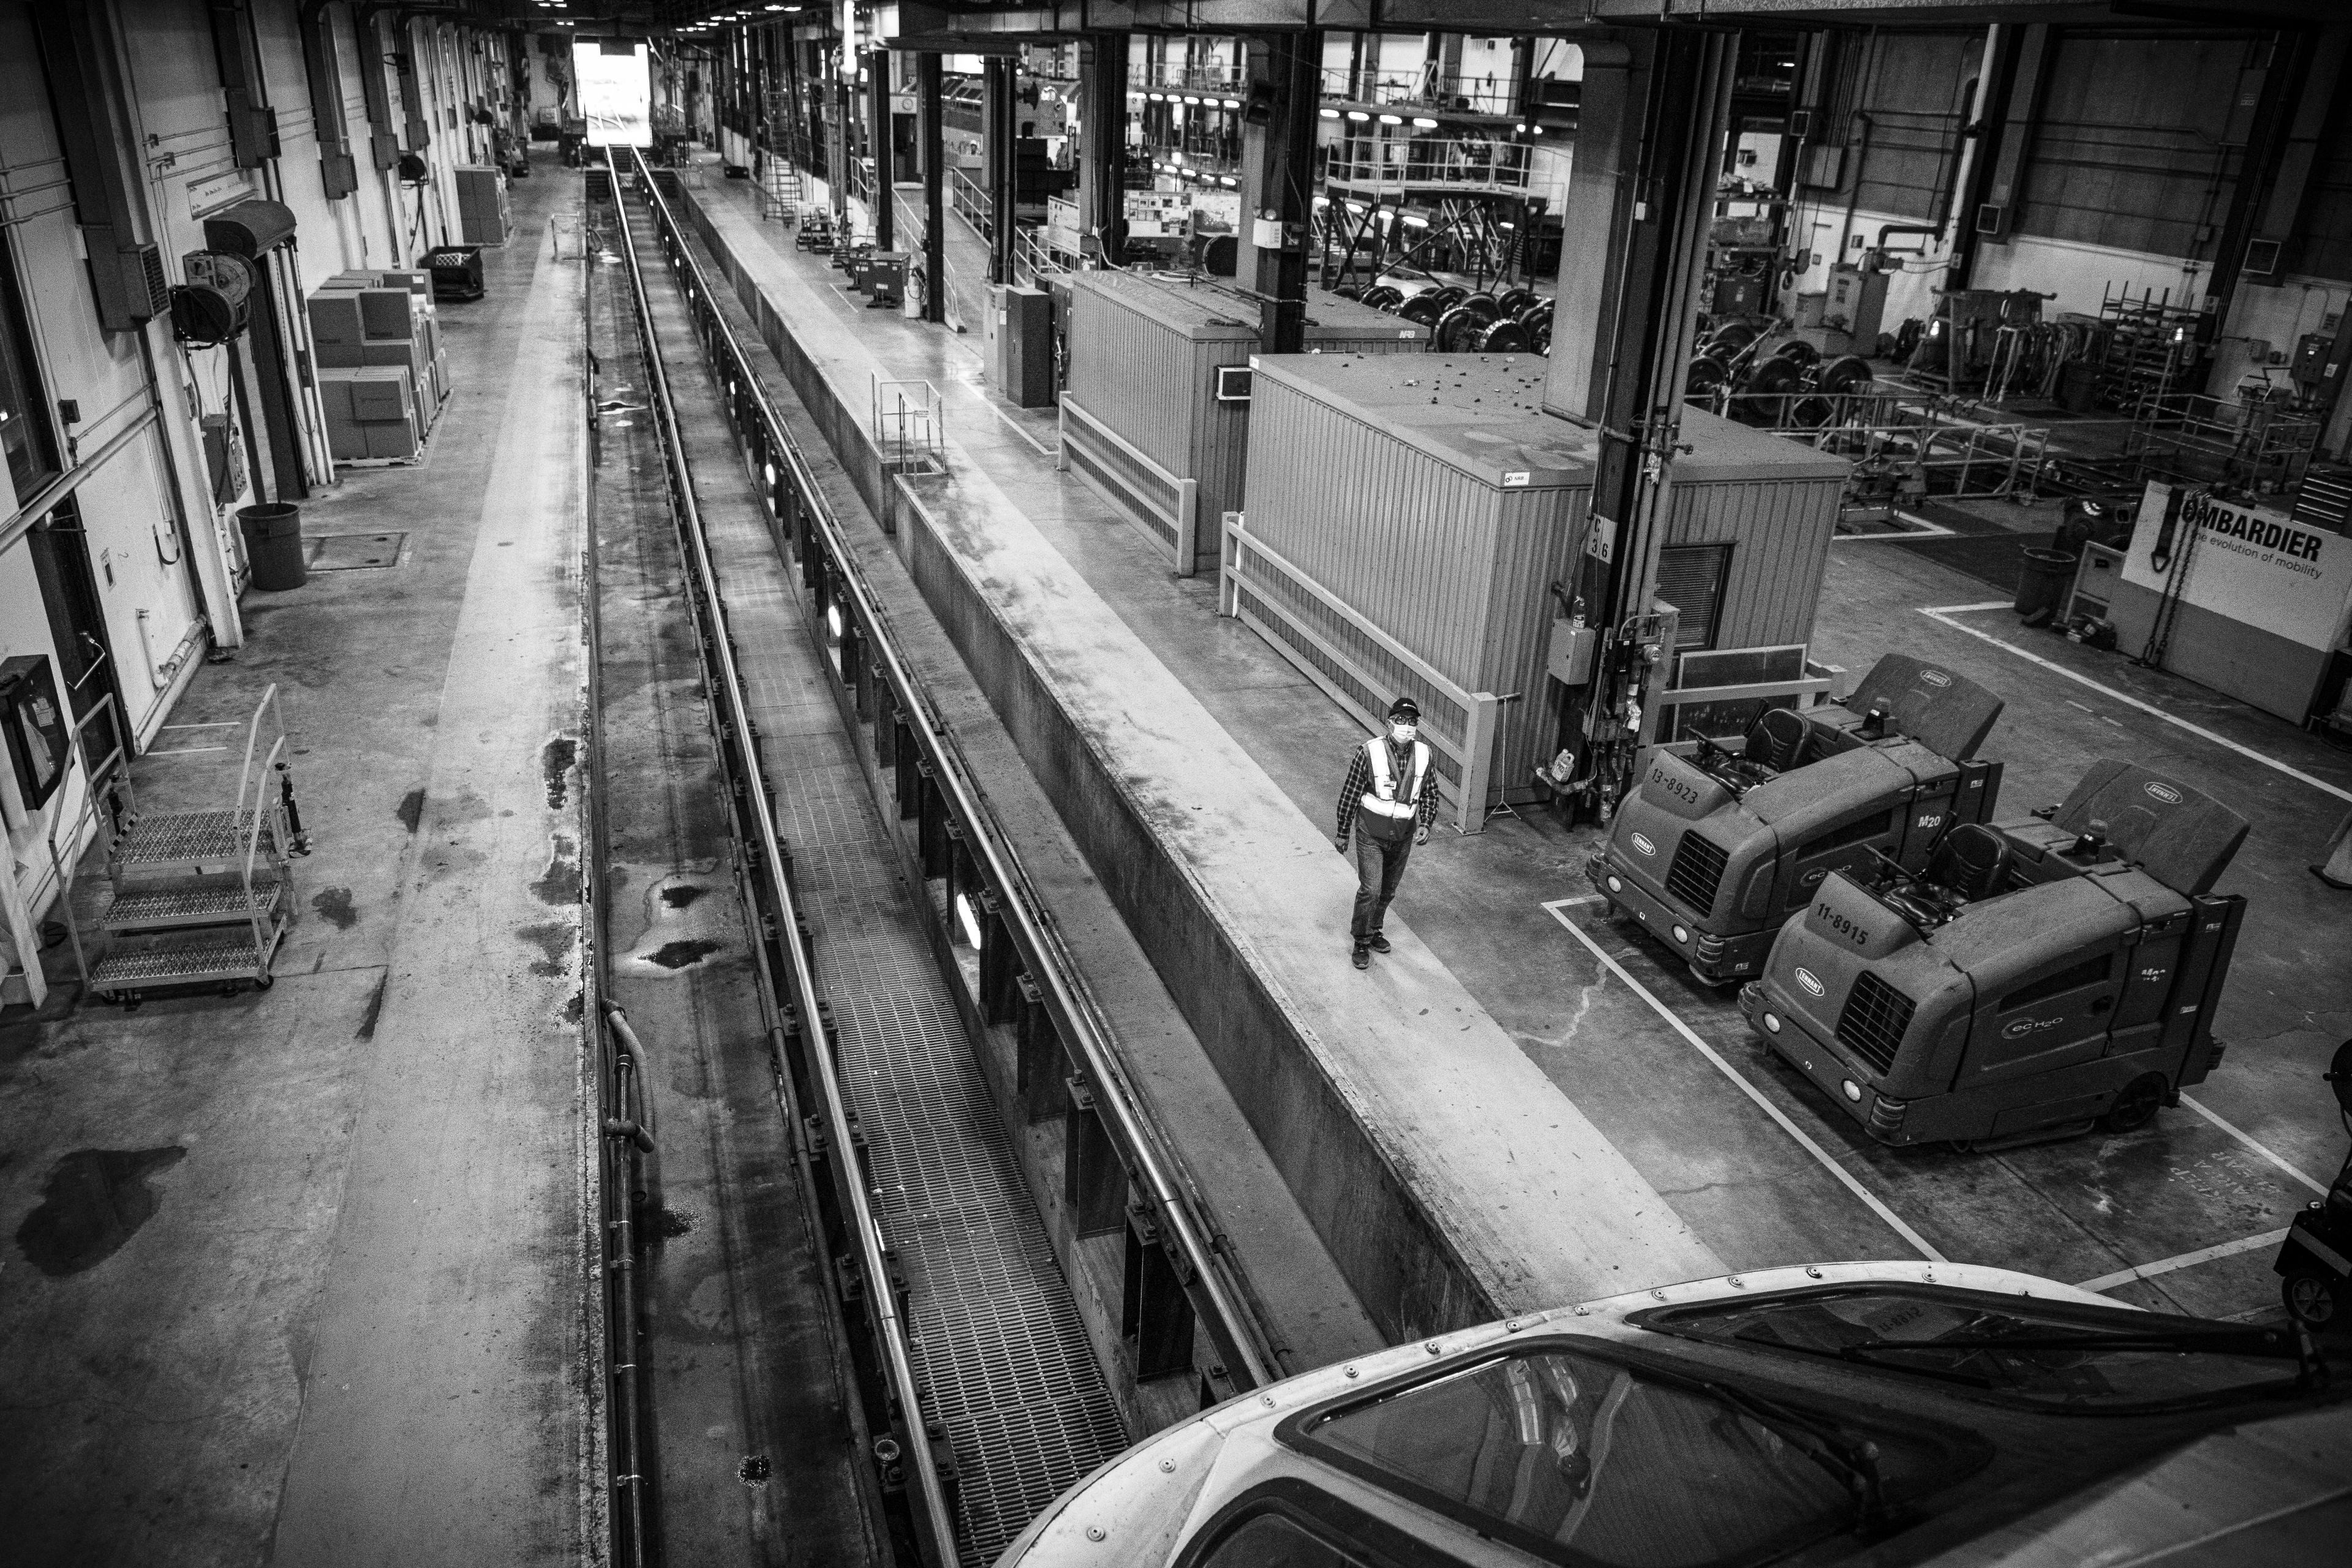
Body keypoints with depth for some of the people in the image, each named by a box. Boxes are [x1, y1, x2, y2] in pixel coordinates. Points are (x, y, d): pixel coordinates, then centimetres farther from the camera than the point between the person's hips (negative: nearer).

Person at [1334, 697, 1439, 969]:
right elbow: (1349, 794, -10)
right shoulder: (1369, 753, -18)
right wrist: (1342, 832, -5)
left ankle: (1374, 929, 39)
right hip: (1371, 834, -4)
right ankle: (1361, 942, 8)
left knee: (1388, 890, 17)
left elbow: (1429, 793, 10)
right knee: (1370, 889, -9)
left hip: (1403, 836, 4)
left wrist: (1425, 824, -4)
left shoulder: (1423, 755, -6)